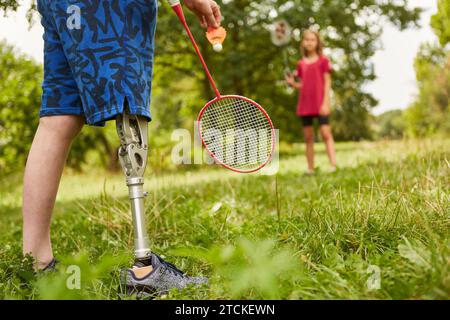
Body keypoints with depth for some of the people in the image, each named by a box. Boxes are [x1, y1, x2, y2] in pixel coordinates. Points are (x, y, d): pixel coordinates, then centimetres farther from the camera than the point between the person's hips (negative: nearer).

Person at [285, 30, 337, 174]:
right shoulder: (301, 64, 12)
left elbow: (327, 83, -3)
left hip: (320, 104, -4)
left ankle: (333, 165, -14)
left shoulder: (323, 60, 1)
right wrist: (293, 83, -4)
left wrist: (325, 102, -12)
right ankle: (310, 169, 10)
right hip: (305, 104, 5)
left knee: (326, 133, -12)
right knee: (308, 137, 6)